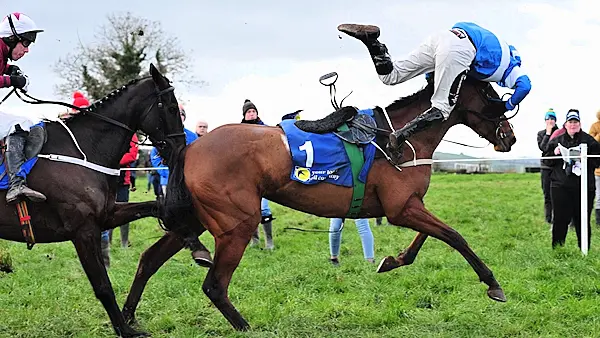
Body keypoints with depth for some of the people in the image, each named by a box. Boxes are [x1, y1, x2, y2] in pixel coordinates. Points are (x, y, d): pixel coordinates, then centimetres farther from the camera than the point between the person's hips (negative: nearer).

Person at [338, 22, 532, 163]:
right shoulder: (511, 69, 21)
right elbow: (525, 86, 1)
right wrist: (508, 106, 16)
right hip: (458, 51, -7)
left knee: (391, 75, 11)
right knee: (442, 109, -5)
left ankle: (369, 38, -9)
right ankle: (399, 137, -22)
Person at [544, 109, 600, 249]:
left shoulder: (589, 140, 5)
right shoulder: (556, 140, 13)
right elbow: (547, 160, 13)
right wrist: (554, 153, -5)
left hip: (583, 187, -1)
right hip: (560, 186, 1)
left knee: (582, 220, 3)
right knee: (560, 219, 1)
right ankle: (557, 248, 11)